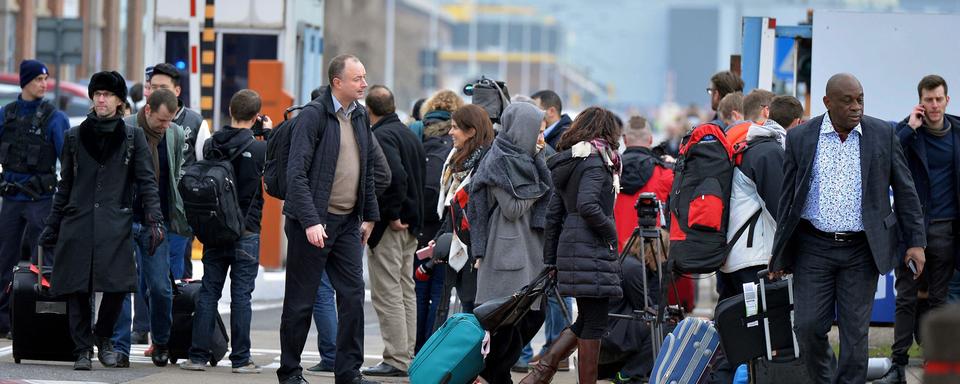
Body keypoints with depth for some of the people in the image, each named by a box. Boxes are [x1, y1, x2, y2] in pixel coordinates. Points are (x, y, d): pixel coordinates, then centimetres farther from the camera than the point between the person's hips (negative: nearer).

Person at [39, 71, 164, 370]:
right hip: (77, 223, 2)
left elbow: (147, 182, 5)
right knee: (77, 289, -5)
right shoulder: (75, 136, 13)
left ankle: (103, 338, 14)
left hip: (116, 225, -1)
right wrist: (52, 225, 16)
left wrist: (154, 220, -7)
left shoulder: (133, 137, 9)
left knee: (117, 285, -11)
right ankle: (82, 350, 8)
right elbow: (65, 185, 18)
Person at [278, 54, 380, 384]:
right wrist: (310, 221, -22)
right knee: (301, 301, 1)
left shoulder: (360, 116, 11)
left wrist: (369, 216, 17)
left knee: (353, 295, 1)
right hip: (314, 221, -6)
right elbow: (296, 173, -16)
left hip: (348, 222, 6)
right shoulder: (313, 116, -11)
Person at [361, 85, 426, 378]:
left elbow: (396, 175, -28)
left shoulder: (381, 136, -14)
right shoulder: (410, 135, 15)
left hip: (389, 225, -9)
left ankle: (396, 361, -7)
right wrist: (412, 215, 16)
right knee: (406, 291, 14)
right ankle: (408, 357, 17)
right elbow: (422, 175, 19)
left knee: (387, 294, -6)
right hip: (411, 224, 9)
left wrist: (392, 215, -19)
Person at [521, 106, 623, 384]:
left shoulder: (566, 163, 15)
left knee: (586, 320, 15)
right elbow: (587, 205, -26)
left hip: (569, 246, 9)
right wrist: (610, 230, -10)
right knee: (594, 325, -2)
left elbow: (553, 215, 17)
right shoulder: (595, 161, -10)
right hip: (592, 249, -9)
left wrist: (550, 259, 20)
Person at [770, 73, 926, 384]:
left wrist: (916, 241, 1)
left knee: (855, 331, 0)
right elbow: (788, 197, 7)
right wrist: (780, 253, 8)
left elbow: (904, 191, 7)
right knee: (808, 327, -3)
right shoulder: (800, 138, 1)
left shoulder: (883, 135, 1)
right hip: (814, 248, 0)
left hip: (861, 250, 0)